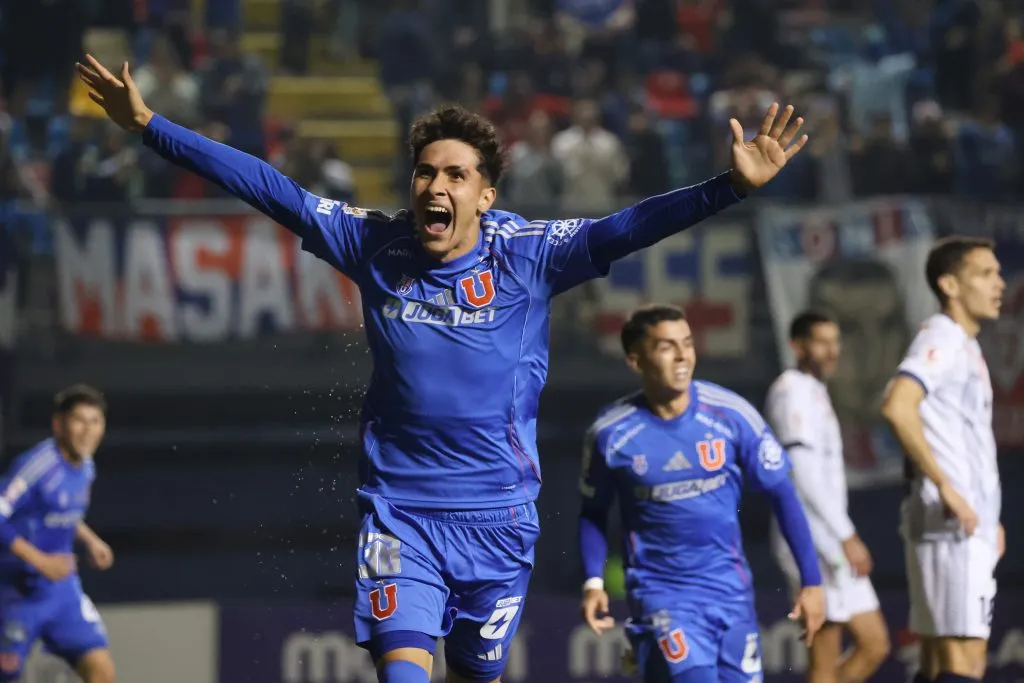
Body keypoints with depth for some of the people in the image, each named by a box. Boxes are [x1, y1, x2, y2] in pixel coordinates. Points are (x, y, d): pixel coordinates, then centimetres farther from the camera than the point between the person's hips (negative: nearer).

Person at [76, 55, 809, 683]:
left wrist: (731, 187, -32)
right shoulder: (375, 247, -1)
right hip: (399, 509, 0)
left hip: (497, 513, 0)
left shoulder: (527, 256, -6)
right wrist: (149, 125, 0)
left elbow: (626, 229, -18)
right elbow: (268, 187, 0)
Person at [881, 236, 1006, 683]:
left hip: (969, 528, 10)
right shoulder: (942, 337, -11)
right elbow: (897, 407, -28)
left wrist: (990, 517, 20)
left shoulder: (965, 346, 20)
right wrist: (946, 488, -25)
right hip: (952, 528, -10)